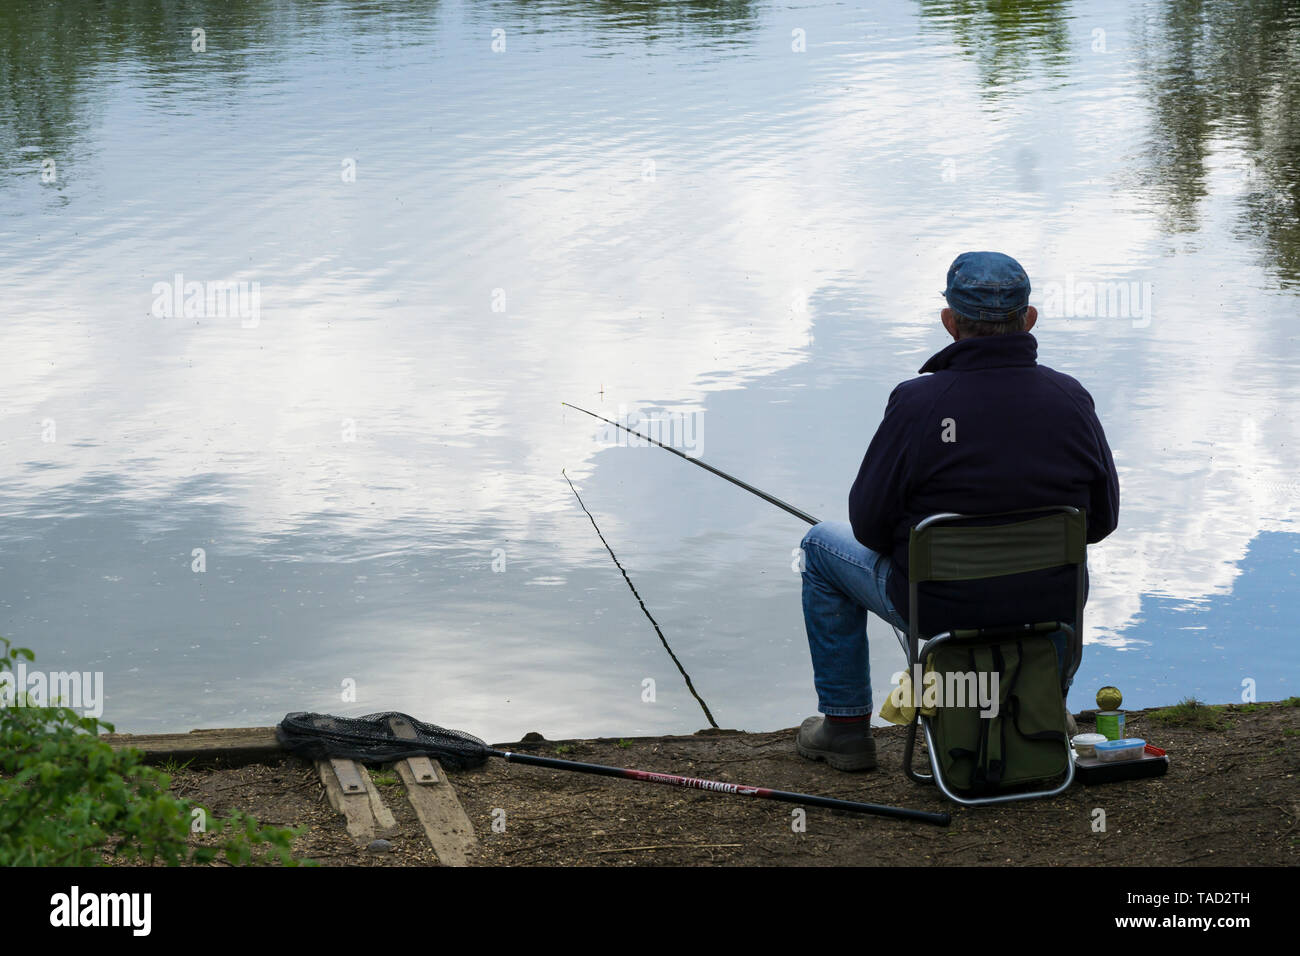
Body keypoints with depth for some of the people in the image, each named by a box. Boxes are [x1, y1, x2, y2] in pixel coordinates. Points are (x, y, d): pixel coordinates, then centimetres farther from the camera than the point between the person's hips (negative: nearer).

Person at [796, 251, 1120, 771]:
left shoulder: (917, 403, -22)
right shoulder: (1071, 399, -11)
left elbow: (871, 526, -13)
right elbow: (1101, 520, 0)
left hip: (939, 607, -3)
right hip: (1049, 605, 4)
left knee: (822, 544, 24)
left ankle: (845, 724, 27)